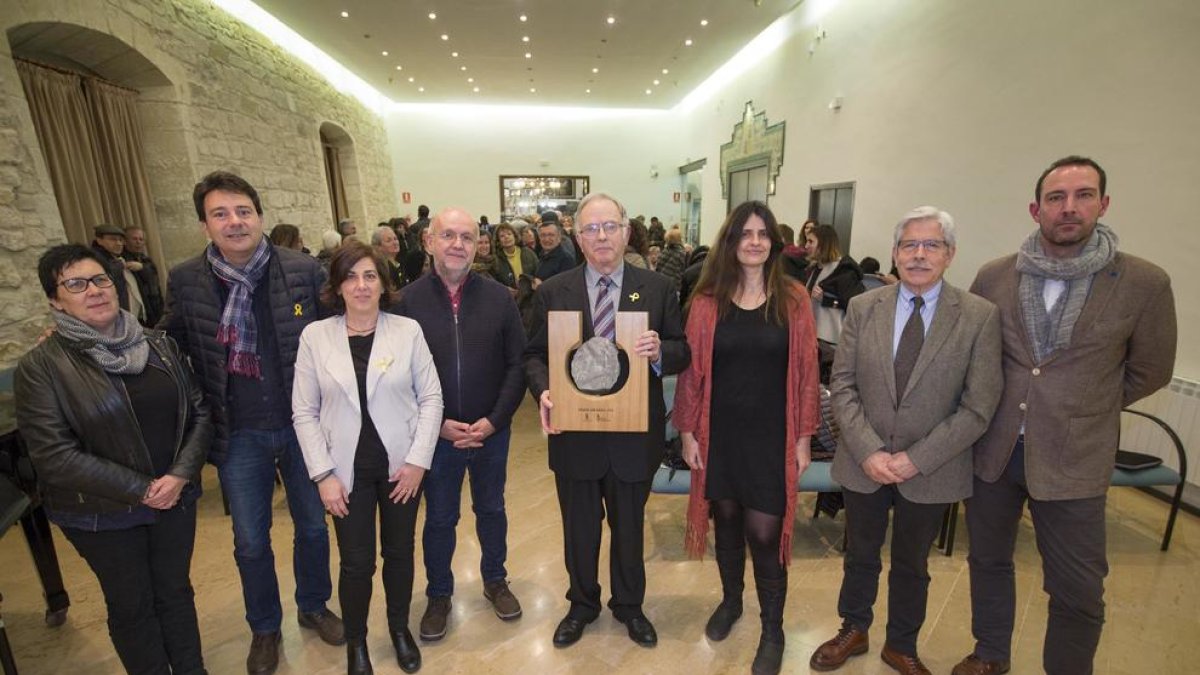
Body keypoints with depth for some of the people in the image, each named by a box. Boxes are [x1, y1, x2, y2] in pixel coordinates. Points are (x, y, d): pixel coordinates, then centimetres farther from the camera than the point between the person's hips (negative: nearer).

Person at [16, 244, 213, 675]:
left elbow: (200, 412, 0)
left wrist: (181, 474, -13)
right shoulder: (40, 367, -11)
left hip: (176, 497, 3)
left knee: (176, 592, 18)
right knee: (131, 606, 15)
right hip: (101, 512, -3)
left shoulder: (158, 345, -1)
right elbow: (54, 455, -15)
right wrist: (140, 489, -17)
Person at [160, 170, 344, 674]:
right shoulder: (185, 281, -5)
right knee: (250, 542, 16)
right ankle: (264, 628, 42)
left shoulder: (304, 271, -9)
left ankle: (313, 607, 44)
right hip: (238, 436, 1)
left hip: (303, 425, 0)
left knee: (313, 526, 17)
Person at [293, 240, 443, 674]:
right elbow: (304, 412, -2)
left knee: (400, 553, 15)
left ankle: (400, 628, 41)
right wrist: (323, 474, -6)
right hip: (348, 468, 0)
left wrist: (419, 460, -9)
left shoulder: (408, 330, -5)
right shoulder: (314, 336, -3)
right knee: (356, 562, 10)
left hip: (402, 464, 0)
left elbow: (431, 398, -4)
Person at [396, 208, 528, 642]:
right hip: (436, 434, -1)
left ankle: (495, 579, 44)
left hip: (492, 431, 1)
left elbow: (517, 364, -5)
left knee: (491, 509, 20)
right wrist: (437, 424, -12)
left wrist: (494, 420, -12)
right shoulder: (408, 301, -8)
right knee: (439, 518, 17)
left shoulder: (499, 297, -6)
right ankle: (439, 594, 40)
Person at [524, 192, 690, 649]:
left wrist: (660, 351, -24)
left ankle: (628, 605, 48)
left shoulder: (656, 288, -3)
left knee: (629, 526, 21)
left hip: (634, 435, 0)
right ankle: (582, 604, 48)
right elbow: (534, 355, 0)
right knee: (579, 527, 20)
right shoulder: (552, 292, -3)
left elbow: (683, 353, -1)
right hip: (574, 435, 0)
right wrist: (543, 390, -19)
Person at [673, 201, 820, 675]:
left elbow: (805, 370, -1)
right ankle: (730, 601, 44)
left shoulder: (792, 299, -3)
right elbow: (692, 369, -1)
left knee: (764, 534, 3)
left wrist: (803, 436, -2)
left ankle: (772, 629, 29)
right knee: (726, 522, 17)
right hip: (719, 434, 2)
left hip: (771, 435, -1)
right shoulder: (707, 301, -2)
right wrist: (688, 432, -2)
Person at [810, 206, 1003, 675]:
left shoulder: (980, 317, -8)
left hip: (930, 472, -1)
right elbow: (842, 385, -4)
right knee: (860, 556, 20)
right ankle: (853, 630, 45)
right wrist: (868, 451, -14)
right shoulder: (862, 308, -4)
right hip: (863, 462, 1)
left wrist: (917, 459, -16)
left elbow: (978, 406, -10)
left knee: (911, 564, 20)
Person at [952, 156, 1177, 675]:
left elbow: (1148, 372, 5)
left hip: (1074, 459, -2)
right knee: (988, 560, 18)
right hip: (992, 449, 2)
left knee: (1078, 593, 9)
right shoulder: (994, 276, -3)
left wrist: (1084, 409, 5)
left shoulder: (1145, 284, -7)